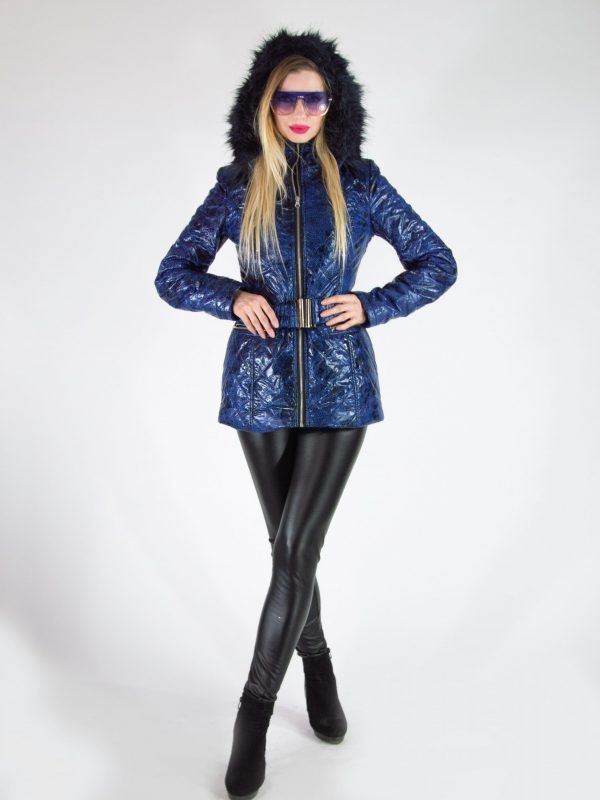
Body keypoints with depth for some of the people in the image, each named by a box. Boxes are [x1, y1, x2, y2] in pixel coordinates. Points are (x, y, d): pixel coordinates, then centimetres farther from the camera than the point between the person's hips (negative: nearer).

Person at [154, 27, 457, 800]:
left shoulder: (360, 183, 2)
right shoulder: (237, 186, 4)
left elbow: (437, 263, 6)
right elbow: (172, 275, 7)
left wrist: (371, 307, -9)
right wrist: (233, 297, -12)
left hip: (338, 386, -1)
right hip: (261, 385, 2)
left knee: (297, 546, -9)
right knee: (289, 546, 11)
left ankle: (256, 706, 6)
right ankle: (317, 663, 34)